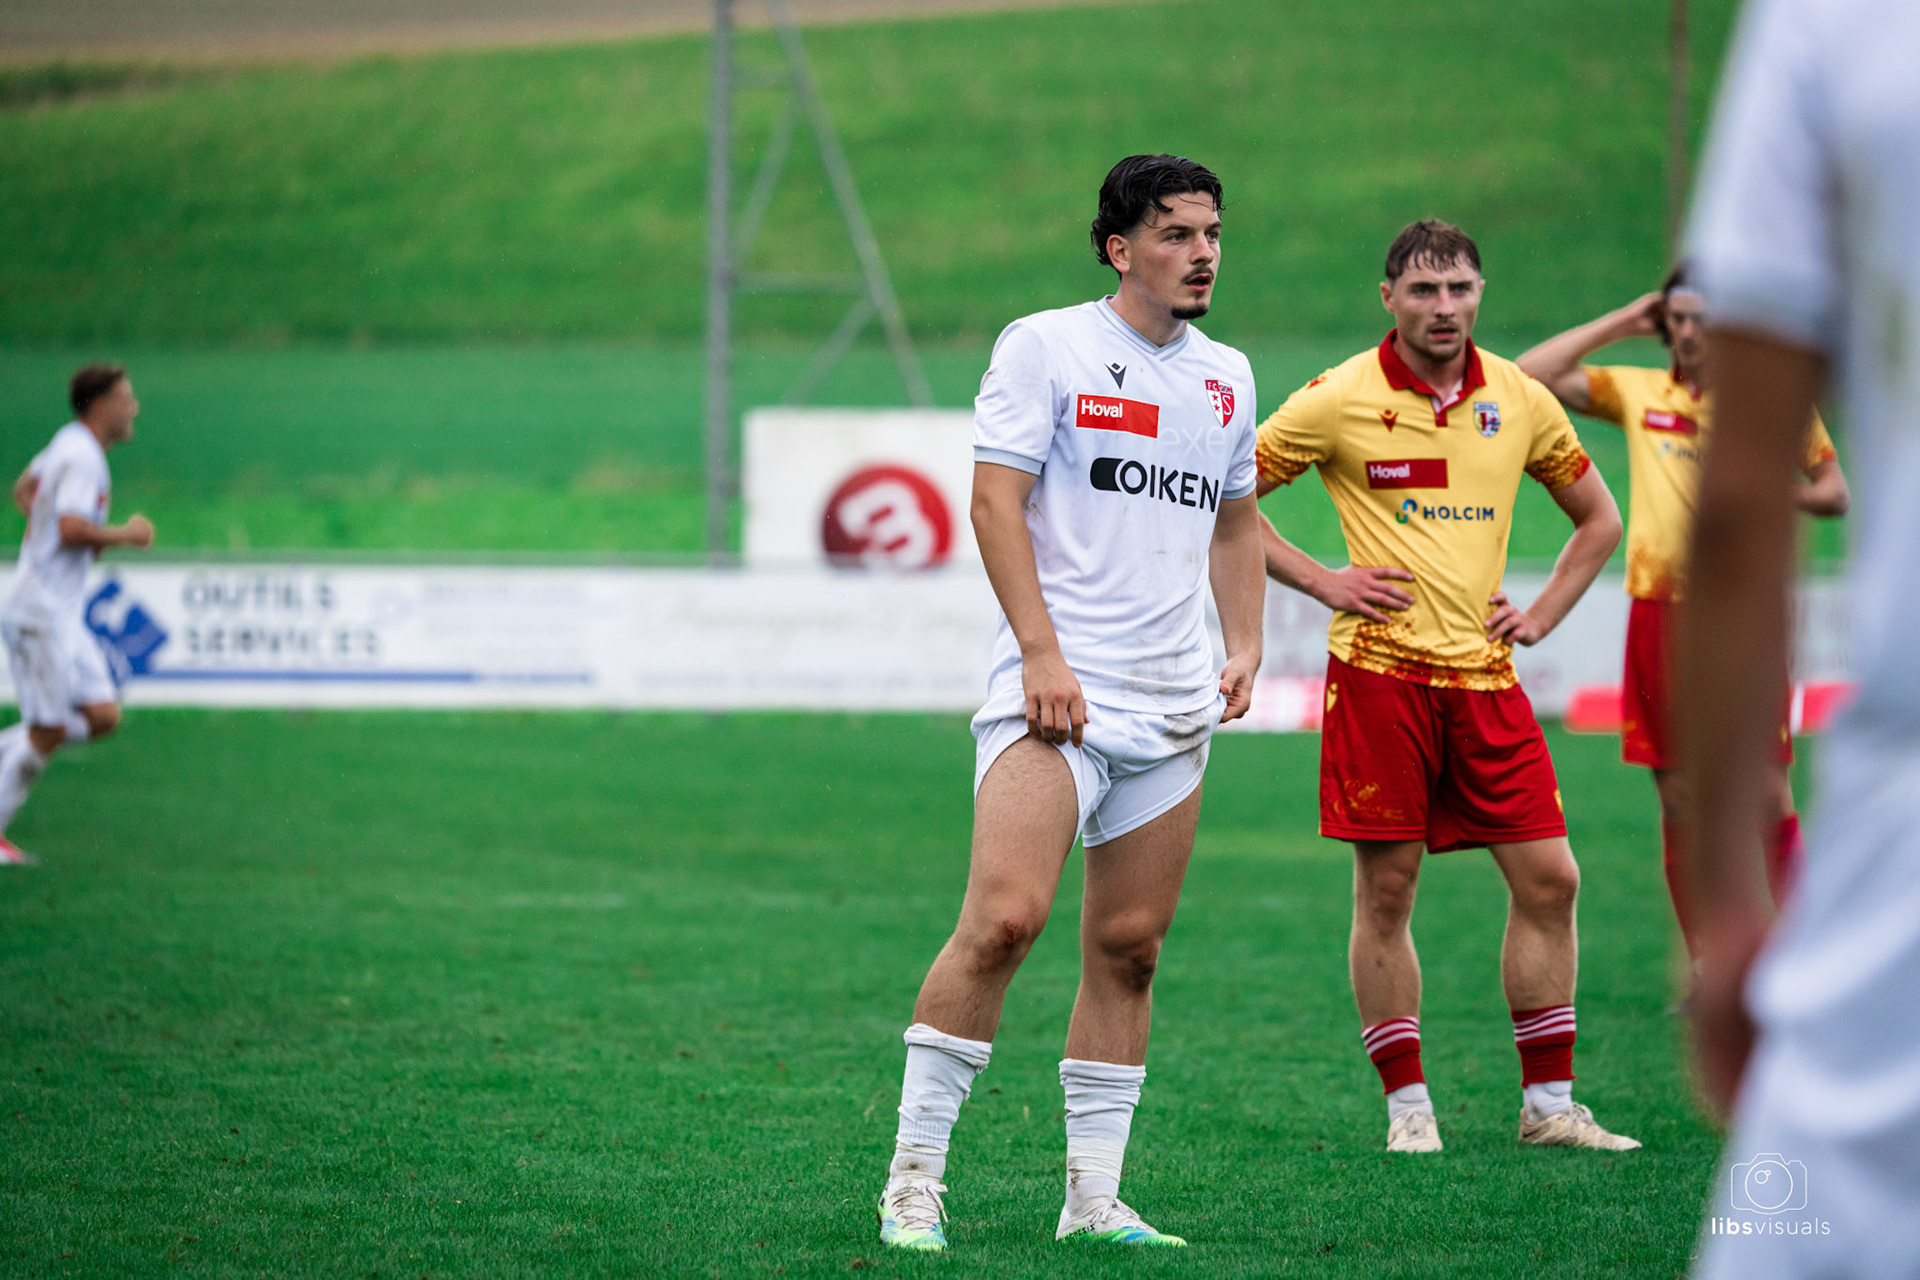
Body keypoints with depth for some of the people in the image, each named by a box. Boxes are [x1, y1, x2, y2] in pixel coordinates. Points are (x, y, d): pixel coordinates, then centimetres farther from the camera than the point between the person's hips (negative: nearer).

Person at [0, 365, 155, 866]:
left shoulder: (69, 444, 14)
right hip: (40, 613, -10)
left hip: (64, 616, 10)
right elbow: (72, 528, -28)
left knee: (103, 716, 5)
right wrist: (125, 535, -13)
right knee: (48, 733, -6)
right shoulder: (83, 457, -16)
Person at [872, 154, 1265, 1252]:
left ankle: (1095, 1196, 9)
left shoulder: (1227, 376, 15)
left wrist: (1246, 646, 11)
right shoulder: (1044, 347, -2)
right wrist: (1041, 653, -15)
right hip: (1058, 689, -6)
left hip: (1174, 708, 6)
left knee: (1129, 947, 4)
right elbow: (996, 502, -7)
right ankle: (914, 1177, -11)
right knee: (1005, 917, -18)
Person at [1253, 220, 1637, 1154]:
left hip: (1482, 674, 4)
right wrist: (1322, 582, -4)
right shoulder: (1339, 400, -4)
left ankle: (1548, 1103, 9)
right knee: (1385, 891, -2)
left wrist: (1542, 616, 8)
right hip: (1379, 671, -4)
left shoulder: (1519, 401, 7)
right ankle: (1407, 1105, 7)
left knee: (1549, 878, 0)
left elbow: (1599, 519, 21)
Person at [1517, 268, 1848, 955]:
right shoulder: (1639, 392, 8)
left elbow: (1835, 491, 7)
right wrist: (1624, 324, 4)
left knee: (1769, 798, -7)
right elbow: (1533, 375, 5)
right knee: (1679, 804, 4)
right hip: (1660, 609, 2)